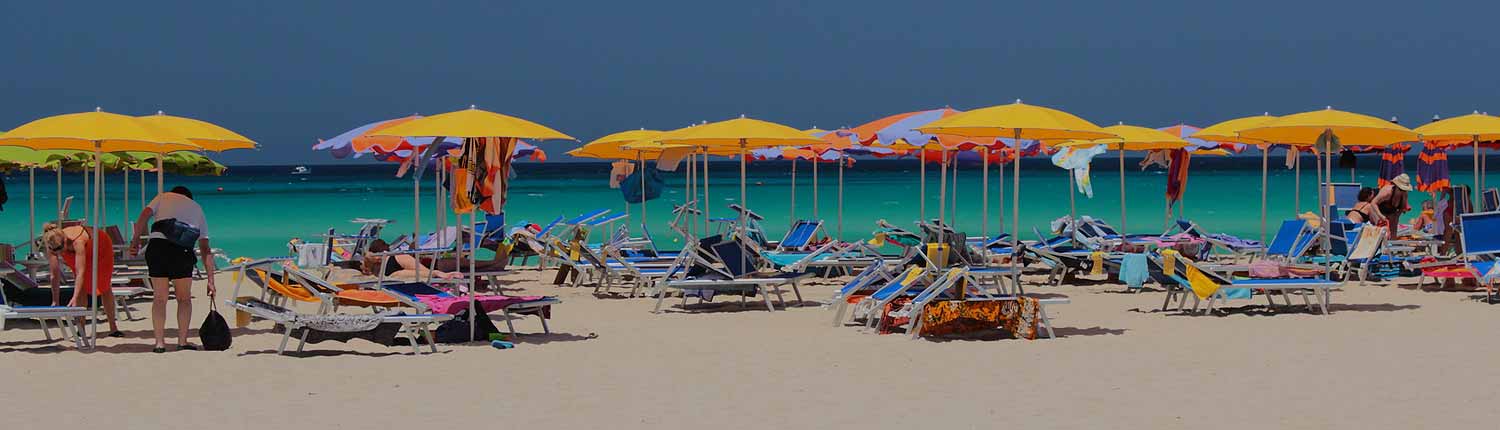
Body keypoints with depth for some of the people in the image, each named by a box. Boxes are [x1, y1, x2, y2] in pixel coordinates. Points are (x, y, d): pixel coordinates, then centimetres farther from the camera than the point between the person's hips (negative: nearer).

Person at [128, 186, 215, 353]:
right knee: (184, 298, 15)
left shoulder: (163, 197, 25)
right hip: (183, 251, 0)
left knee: (159, 298, 8)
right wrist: (210, 281, 20)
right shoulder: (197, 208, 28)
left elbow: (144, 216, 2)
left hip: (157, 245, 0)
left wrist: (135, 240, 6)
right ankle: (182, 341, 13)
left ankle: (160, 342, 6)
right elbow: (205, 249, 22)